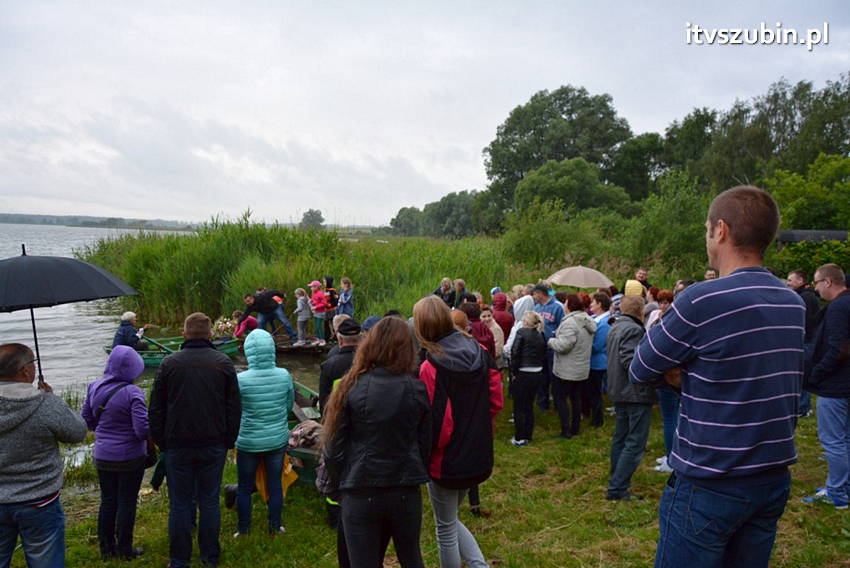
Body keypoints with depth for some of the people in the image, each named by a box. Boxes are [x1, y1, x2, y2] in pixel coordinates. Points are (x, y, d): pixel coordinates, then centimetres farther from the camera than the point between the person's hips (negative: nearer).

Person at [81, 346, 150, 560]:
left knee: (107, 501, 18)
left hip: (103, 457, 5)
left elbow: (86, 420, 8)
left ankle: (106, 547, 30)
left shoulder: (94, 388, -2)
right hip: (130, 457, -5)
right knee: (126, 503, 9)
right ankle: (125, 550, 21)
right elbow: (143, 429, -24)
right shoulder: (133, 393, -22)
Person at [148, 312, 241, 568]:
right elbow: (235, 408, 1)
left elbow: (156, 408, 2)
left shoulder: (169, 363, -3)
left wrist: (161, 441, 11)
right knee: (209, 500, 11)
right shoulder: (223, 363, -1)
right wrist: (229, 440, 10)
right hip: (214, 445, 1)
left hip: (178, 445, -1)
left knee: (180, 503, 9)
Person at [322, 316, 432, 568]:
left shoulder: (351, 389, -12)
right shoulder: (417, 390, -5)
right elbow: (425, 444, 2)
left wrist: (340, 483, 10)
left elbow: (334, 448, -7)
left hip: (360, 495, -2)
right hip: (406, 493, 3)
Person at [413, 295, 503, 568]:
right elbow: (496, 402, 2)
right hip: (478, 455, 6)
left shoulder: (431, 367, -24)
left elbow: (436, 425, -22)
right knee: (451, 519, 26)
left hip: (446, 461, -6)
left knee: (446, 529, 15)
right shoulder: (480, 353, -5)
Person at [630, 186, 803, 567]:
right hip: (773, 478, 7)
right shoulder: (795, 306, 3)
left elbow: (639, 373, -9)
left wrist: (658, 327, 8)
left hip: (709, 484, -7)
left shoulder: (701, 301, -20)